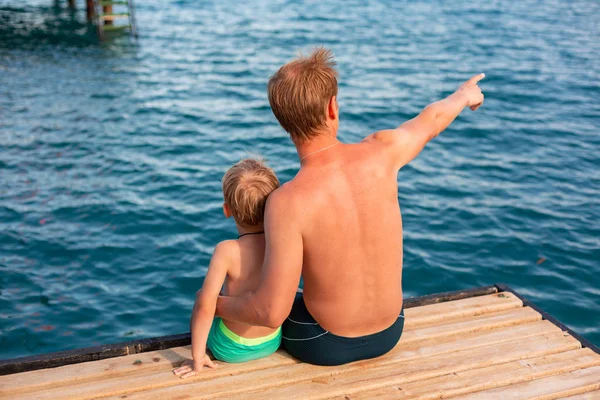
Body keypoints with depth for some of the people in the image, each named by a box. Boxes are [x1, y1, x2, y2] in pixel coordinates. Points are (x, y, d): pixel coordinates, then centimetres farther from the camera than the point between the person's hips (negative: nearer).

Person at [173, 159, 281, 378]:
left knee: (200, 296, 25)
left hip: (231, 350, -4)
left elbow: (205, 306, -30)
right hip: (273, 343, 4)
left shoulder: (227, 251, -26)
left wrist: (197, 356, -20)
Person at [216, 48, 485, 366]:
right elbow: (431, 120, 5)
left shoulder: (287, 202, -31)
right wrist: (465, 94, 28)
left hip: (324, 344, -4)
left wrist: (217, 305, -9)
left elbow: (271, 312, -29)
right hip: (389, 333, 4)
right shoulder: (381, 152, -18)